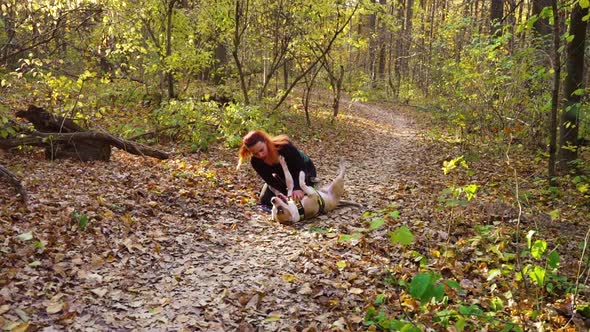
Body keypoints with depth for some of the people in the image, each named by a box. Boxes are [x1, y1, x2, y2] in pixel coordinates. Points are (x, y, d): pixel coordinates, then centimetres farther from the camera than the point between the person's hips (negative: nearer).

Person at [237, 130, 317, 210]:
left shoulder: (284, 147, -39)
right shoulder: (255, 161, -26)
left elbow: (300, 168, -36)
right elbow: (270, 180, -23)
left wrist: (298, 188, -53)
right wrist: (285, 194, -39)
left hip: (305, 170, -3)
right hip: (283, 177, 4)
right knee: (265, 201, -6)